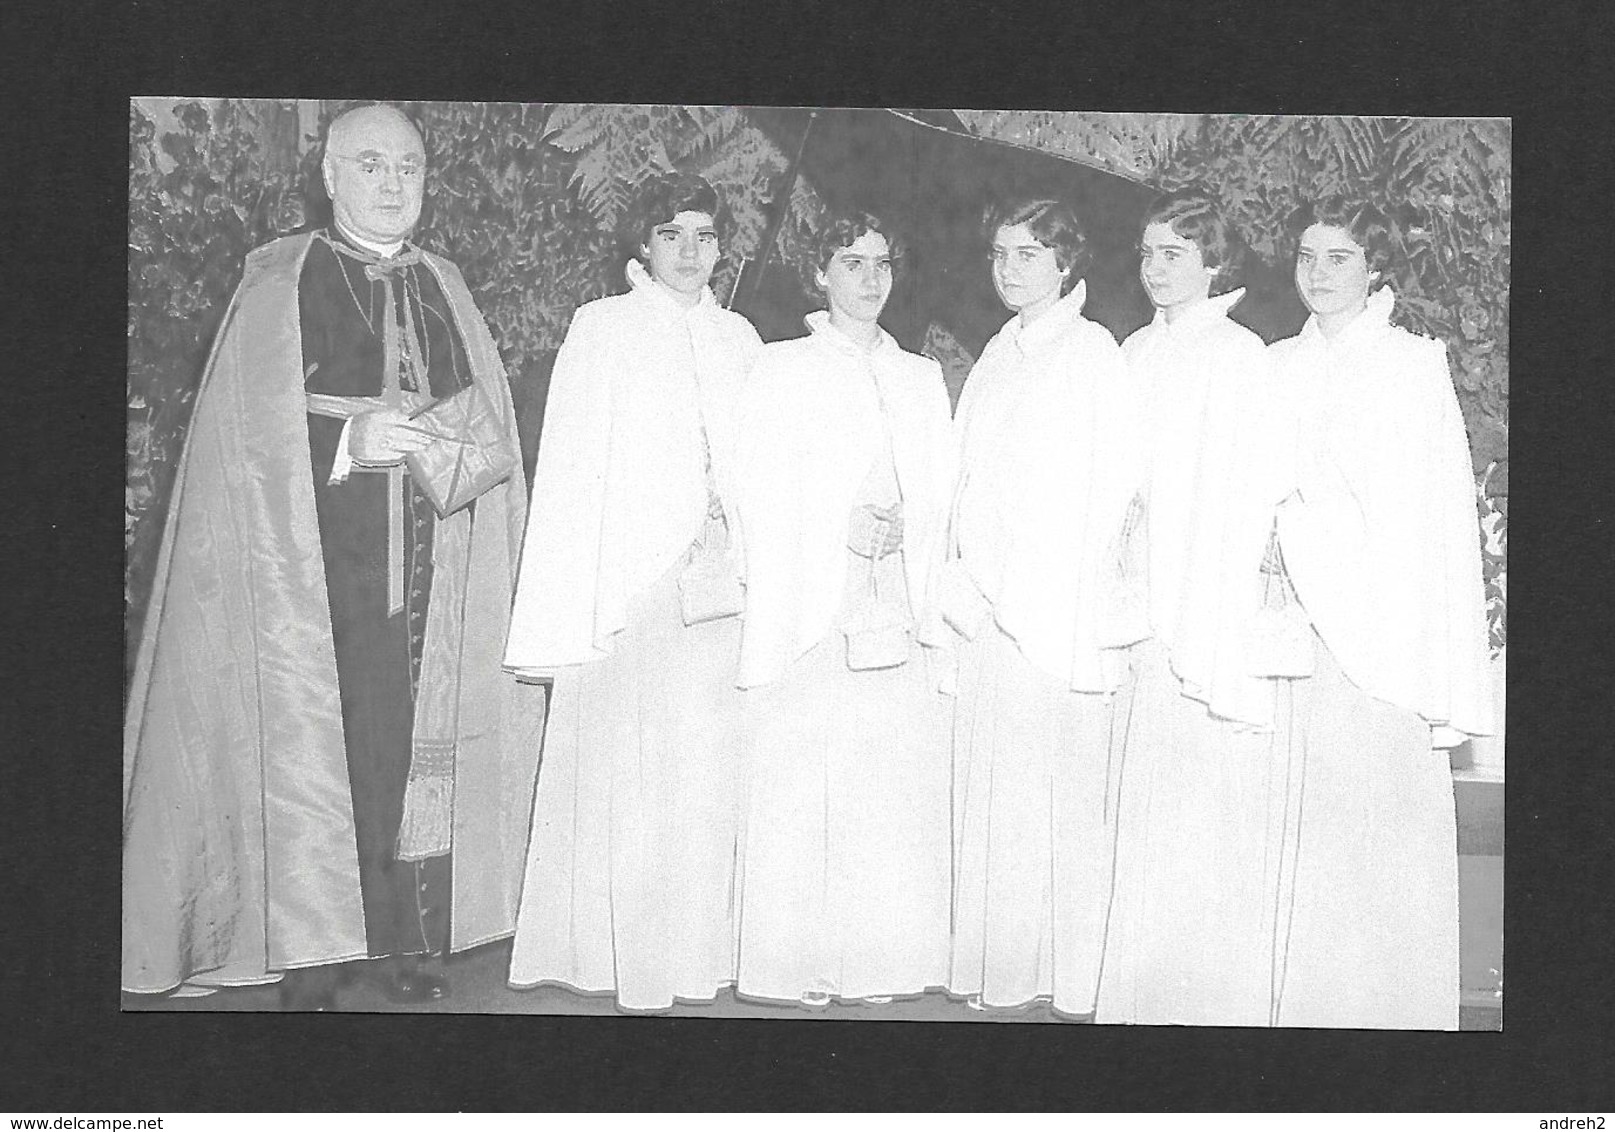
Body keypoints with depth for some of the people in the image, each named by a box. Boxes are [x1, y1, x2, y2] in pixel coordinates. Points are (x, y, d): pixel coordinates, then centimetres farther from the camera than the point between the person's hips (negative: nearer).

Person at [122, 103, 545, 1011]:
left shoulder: (447, 290, 14)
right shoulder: (279, 285, 3)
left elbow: (493, 431, 16)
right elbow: (249, 430, -6)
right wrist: (347, 441, -20)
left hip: (432, 575, 4)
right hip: (313, 569, -3)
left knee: (420, 751, 3)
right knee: (311, 755, -5)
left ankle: (406, 943, 13)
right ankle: (308, 963, 3)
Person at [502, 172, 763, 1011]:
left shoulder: (738, 339, 16)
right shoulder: (603, 328, 4)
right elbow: (568, 470, 0)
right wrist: (558, 616, -7)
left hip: (723, 590, 4)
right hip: (630, 586, -3)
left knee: (710, 776, 1)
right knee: (630, 777, -5)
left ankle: (699, 955, 9)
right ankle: (636, 970, 1)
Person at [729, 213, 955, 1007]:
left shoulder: (921, 378, 20)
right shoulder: (781, 370, 9)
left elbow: (938, 496, 17)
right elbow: (759, 494, 1)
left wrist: (902, 533, -3)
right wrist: (844, 527, -10)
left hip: (898, 614, 3)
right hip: (808, 610, -3)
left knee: (896, 790, -2)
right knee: (799, 796, -7)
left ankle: (882, 961, 4)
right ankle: (794, 967, -2)